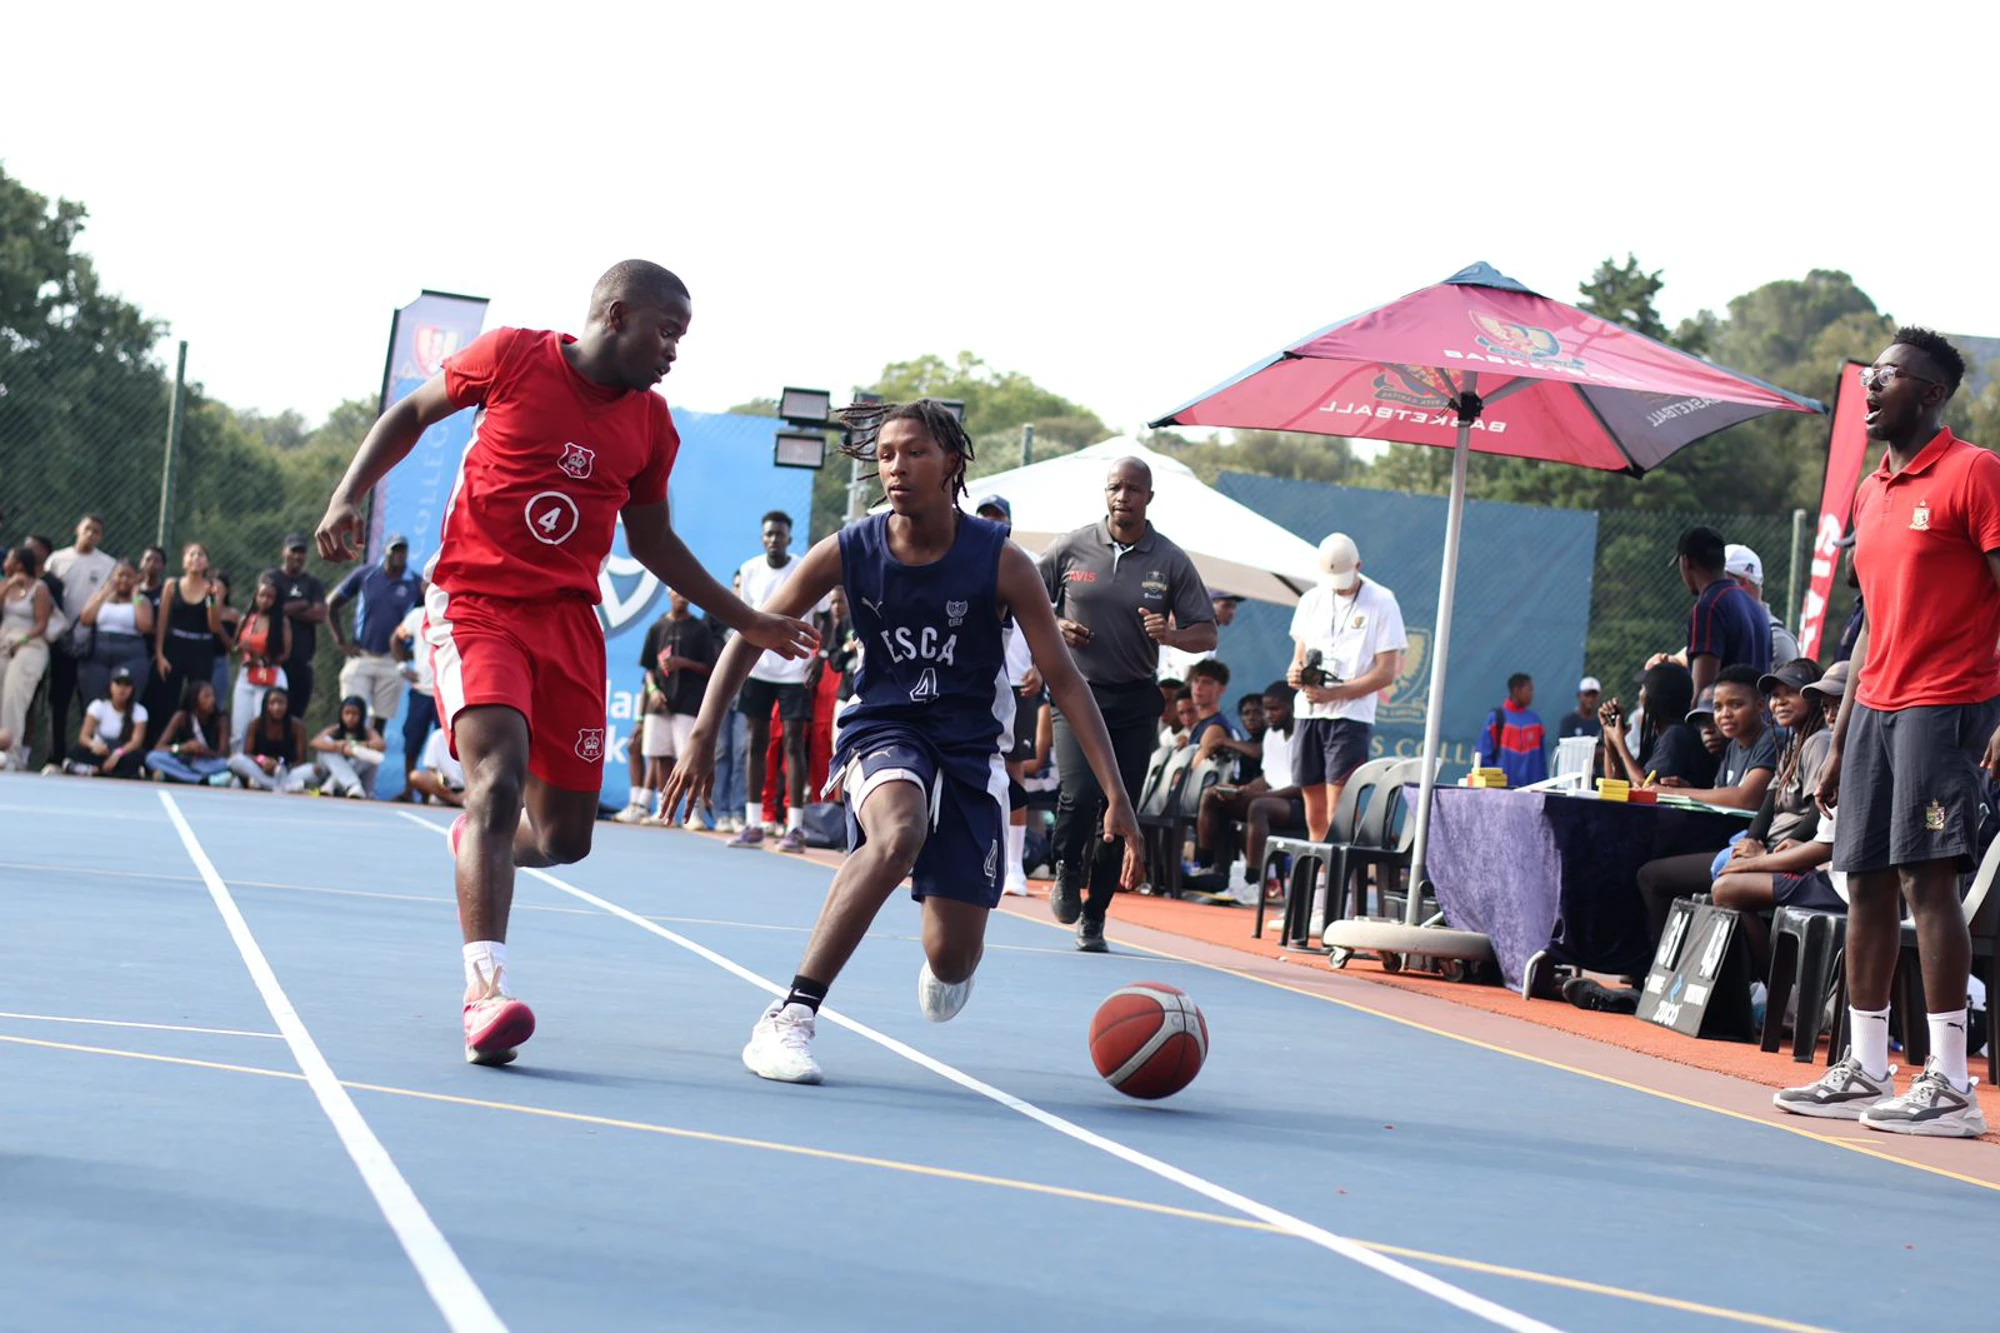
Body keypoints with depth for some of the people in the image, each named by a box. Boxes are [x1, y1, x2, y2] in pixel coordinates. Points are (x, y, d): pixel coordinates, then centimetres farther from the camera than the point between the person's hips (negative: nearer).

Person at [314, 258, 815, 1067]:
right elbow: (411, 413, 10)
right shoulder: (512, 357, -4)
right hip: (474, 601, -5)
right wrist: (348, 497, -3)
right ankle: (485, 988, -33)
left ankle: (479, 842, 41)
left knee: (563, 838, 4)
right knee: (499, 773, -28)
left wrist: (745, 621, 20)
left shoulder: (650, 424, 8)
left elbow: (651, 540, 21)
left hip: (568, 620, 5)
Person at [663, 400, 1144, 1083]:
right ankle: (788, 1018, -34)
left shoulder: (1001, 563, -13)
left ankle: (942, 965, 41)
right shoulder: (848, 552, -10)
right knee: (898, 835, -38)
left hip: (971, 741, 1)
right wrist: (703, 735, -8)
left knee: (954, 959, -3)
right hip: (882, 725, -1)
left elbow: (1064, 679, -10)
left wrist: (1116, 796, -16)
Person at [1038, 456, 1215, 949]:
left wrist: (1170, 634, -18)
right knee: (1080, 794, -20)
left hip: (1135, 703, 2)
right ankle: (1067, 875, 11)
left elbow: (1206, 634, 3)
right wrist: (1055, 627, -8)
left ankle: (1093, 918, 16)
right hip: (1077, 692, -2)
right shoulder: (1070, 548, 0)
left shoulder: (1171, 562, 1)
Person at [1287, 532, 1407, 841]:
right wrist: (1296, 674, -5)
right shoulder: (1311, 599, 13)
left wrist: (1333, 693, -14)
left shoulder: (1381, 602, -3)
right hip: (1308, 713, 5)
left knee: (1337, 815, -13)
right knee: (1314, 815, 5)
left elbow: (1386, 673, -6)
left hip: (1351, 716, -5)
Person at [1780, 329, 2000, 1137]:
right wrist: (1839, 741, 19)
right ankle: (1865, 1070, 12)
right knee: (1866, 882, 6)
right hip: (1874, 709, 8)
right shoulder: (1871, 491, 18)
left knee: (1926, 877, -12)